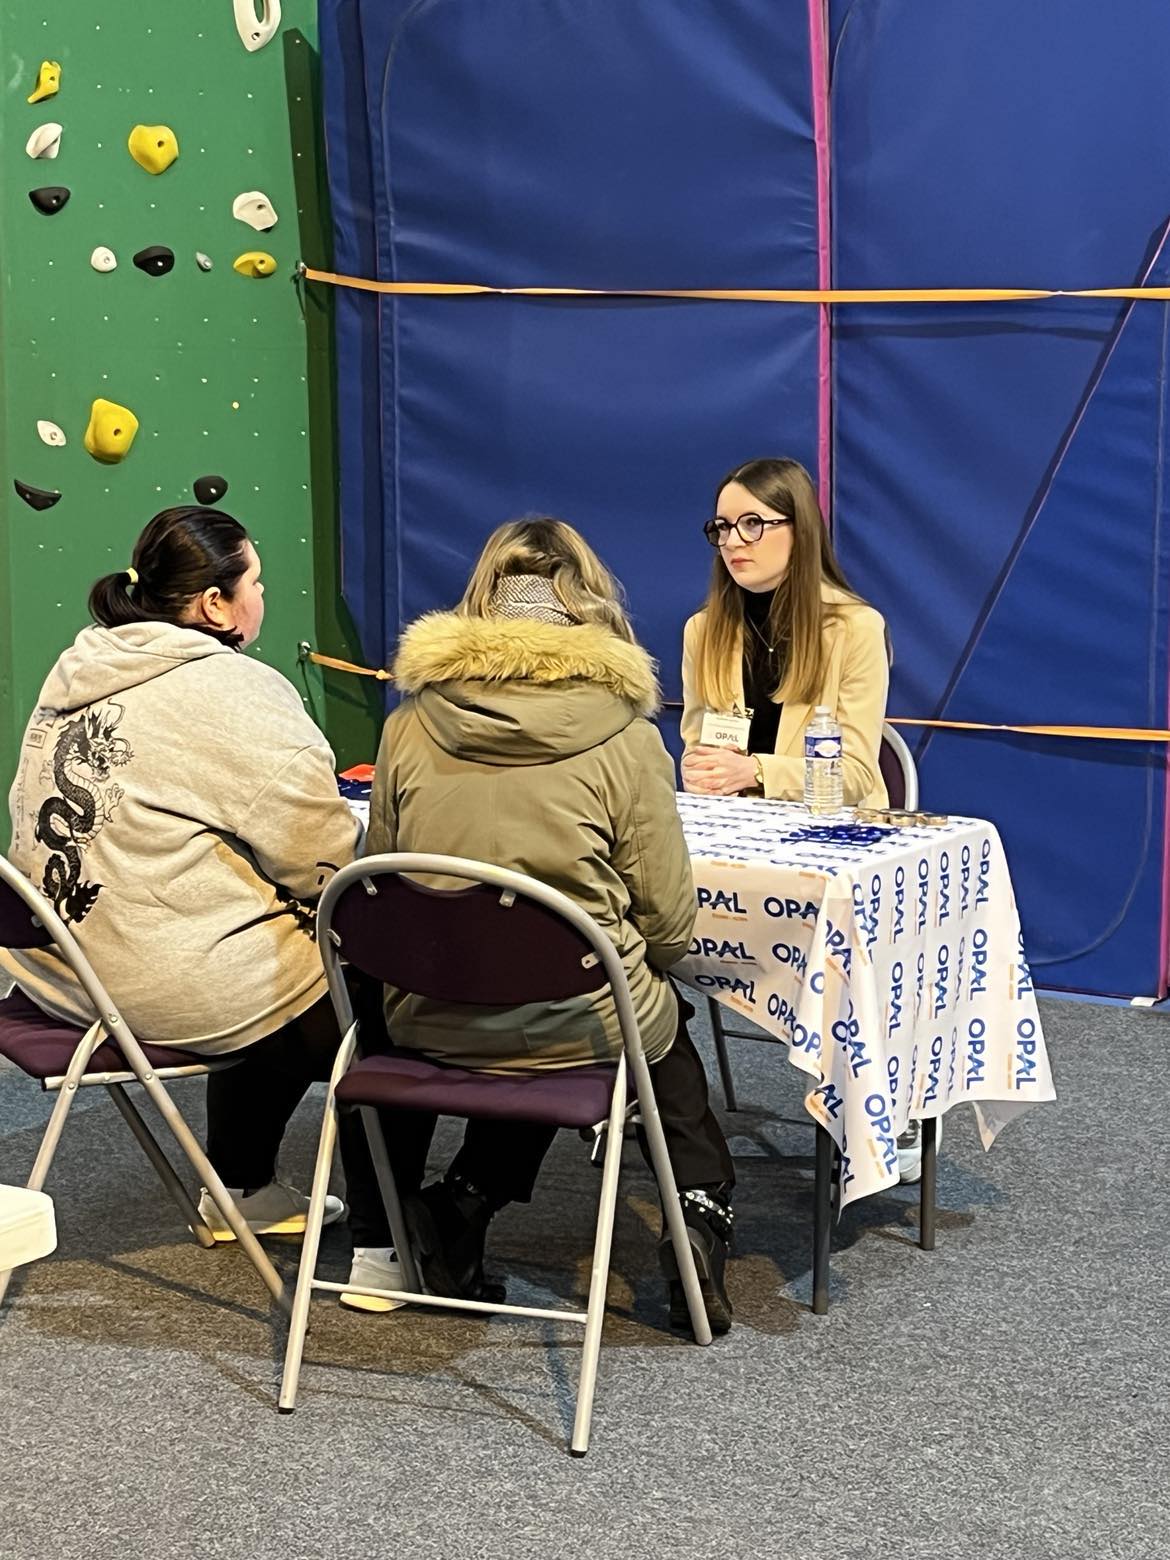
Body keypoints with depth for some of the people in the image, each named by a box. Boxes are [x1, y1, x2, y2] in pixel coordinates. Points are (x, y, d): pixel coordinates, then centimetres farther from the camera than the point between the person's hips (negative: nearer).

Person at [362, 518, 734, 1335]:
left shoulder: (411, 725, -3)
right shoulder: (622, 736, -11)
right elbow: (669, 924, -7)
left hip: (429, 1022, 3)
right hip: (578, 1028, -2)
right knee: (663, 1020, 32)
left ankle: (464, 1202, 22)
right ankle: (703, 1214, 17)